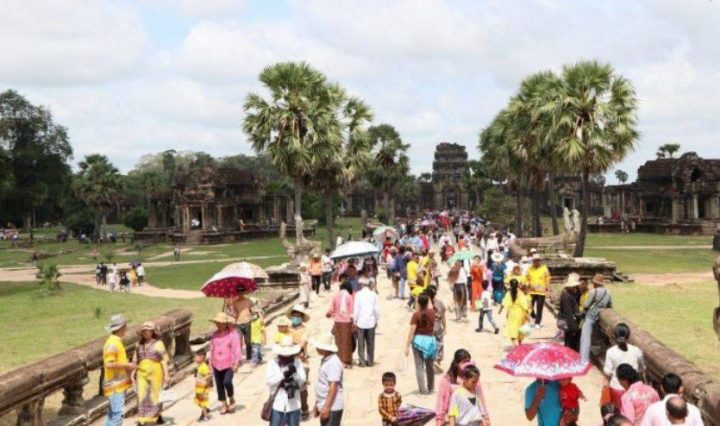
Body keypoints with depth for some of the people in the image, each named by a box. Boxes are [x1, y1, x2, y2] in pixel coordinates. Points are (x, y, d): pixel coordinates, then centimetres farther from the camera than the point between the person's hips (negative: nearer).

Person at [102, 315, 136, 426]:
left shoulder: (117, 342, 14)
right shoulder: (112, 343, -17)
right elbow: (109, 364, -25)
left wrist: (127, 364, 11)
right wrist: (127, 365, -17)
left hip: (119, 385, 10)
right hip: (115, 386, -10)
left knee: (112, 413, 15)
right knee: (118, 413, -12)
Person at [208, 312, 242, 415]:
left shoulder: (233, 334, -8)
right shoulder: (215, 334, 7)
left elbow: (237, 349, -9)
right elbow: (212, 348, 15)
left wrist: (237, 363, -14)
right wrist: (210, 361, 13)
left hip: (229, 364, -5)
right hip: (217, 365, 5)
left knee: (227, 382, -21)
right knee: (219, 385, 9)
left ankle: (231, 399, 6)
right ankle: (224, 405, 24)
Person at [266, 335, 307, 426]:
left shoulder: (297, 362, 0)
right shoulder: (272, 363, -4)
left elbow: (302, 380, -6)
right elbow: (269, 381, -15)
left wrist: (294, 374, -23)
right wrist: (283, 375, -25)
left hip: (294, 404, 2)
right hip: (277, 404, -1)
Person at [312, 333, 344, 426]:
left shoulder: (333, 363, -18)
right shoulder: (325, 360, 12)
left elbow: (333, 386, -22)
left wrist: (326, 407, -23)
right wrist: (317, 405, 20)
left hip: (332, 407, -10)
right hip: (324, 406, 10)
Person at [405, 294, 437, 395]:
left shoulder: (416, 315, -11)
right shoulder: (432, 313, -1)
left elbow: (412, 331, -15)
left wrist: (407, 346, -13)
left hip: (418, 340, -4)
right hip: (430, 339, 4)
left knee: (419, 367, 3)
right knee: (429, 366, 19)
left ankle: (423, 389, 1)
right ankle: (431, 388, 29)